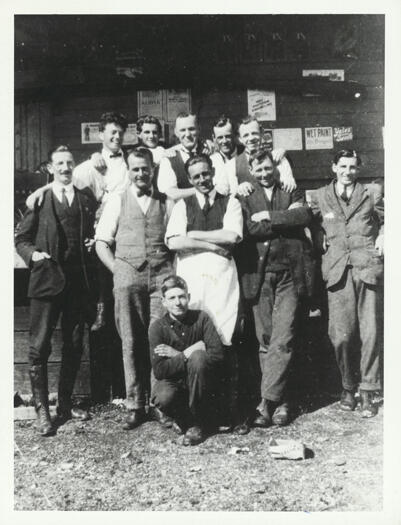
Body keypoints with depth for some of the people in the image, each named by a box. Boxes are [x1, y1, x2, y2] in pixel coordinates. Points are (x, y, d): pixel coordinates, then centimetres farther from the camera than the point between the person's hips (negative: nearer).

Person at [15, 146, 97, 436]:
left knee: (74, 346, 10)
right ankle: (42, 410, 8)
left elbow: (97, 232, 19)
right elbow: (21, 239, 7)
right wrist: (32, 253, -12)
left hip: (79, 281, 3)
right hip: (47, 279, -3)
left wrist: (95, 241, -3)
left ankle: (65, 404, 24)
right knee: (39, 347, -3)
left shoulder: (88, 199, 12)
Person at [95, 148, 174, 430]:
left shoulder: (166, 203, 12)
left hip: (162, 275, 0)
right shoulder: (117, 201, 11)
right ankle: (135, 406, 10)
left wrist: (173, 271, -3)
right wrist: (117, 271, -1)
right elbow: (102, 243, 9)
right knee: (131, 343, 2)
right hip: (128, 276, 0)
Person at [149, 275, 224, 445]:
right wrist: (186, 354, -23)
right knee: (163, 399, -34)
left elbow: (217, 355, -19)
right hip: (172, 380, 0)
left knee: (198, 357, -31)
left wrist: (177, 354, -18)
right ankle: (187, 420, 3)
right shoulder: (157, 327, -11)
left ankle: (198, 423, -15)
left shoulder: (201, 318, -10)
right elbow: (159, 371, -17)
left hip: (201, 382, 1)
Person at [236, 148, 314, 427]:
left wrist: (269, 216, -7)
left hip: (290, 275, -1)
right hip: (259, 275, 1)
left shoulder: (293, 193, 14)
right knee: (265, 342, 4)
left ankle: (267, 401, -1)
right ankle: (281, 401, 15)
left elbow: (305, 216, -6)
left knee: (283, 340, -8)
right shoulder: (244, 198, 11)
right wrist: (285, 218, -7)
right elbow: (247, 229, -7)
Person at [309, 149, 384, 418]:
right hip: (338, 271, 0)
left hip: (368, 267, 0)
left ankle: (367, 392, 9)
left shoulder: (373, 193, 13)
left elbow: (386, 220, 19)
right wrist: (322, 242, 3)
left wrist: (382, 237, 2)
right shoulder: (319, 197, 13)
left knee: (371, 333, -3)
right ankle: (348, 387, 16)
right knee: (342, 335, -5)